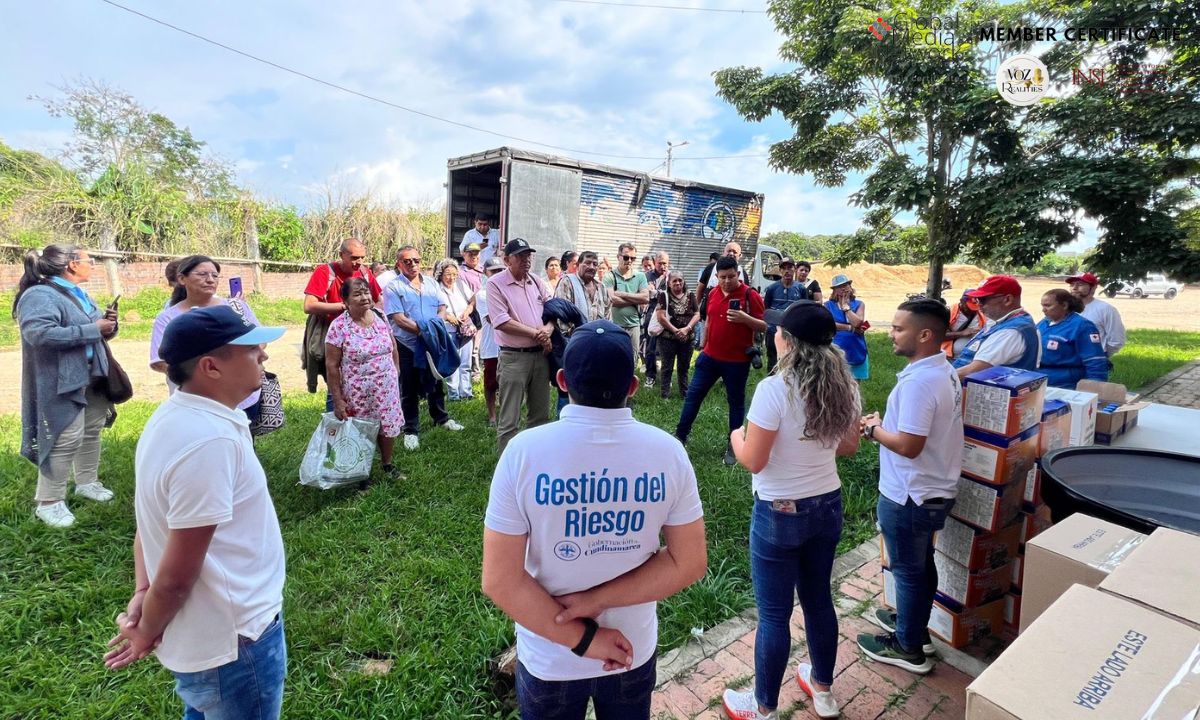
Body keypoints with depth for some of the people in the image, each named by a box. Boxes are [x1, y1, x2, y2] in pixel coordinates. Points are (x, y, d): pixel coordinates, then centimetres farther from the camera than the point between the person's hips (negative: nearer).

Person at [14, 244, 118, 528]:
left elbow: (97, 331, 21)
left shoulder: (81, 295, 14)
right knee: (66, 439, -7)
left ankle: (87, 482, 33)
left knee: (92, 430, 17)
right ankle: (48, 503, 6)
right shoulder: (40, 295, -15)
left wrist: (108, 323, -2)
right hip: (61, 380, -9)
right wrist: (93, 329, -27)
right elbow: (39, 333, -30)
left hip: (91, 376, 9)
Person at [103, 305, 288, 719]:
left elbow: (150, 520, 8)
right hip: (233, 641, -9)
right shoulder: (210, 439, -31)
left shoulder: (173, 416, 0)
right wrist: (148, 632, -8)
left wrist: (142, 592, -1)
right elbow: (177, 574, -25)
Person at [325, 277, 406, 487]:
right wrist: (338, 400, -12)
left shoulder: (380, 317, 0)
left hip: (387, 388, 4)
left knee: (388, 426, 15)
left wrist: (396, 373, 11)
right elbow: (332, 365, -12)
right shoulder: (339, 326, -14)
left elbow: (393, 348, 13)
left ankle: (387, 464, 38)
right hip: (358, 393, -4)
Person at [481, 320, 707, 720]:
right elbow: (689, 563, -12)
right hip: (633, 651, 2)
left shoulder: (524, 452, -24)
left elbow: (500, 580, -20)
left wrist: (581, 639, -13)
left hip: (550, 658, -1)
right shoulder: (668, 452, -18)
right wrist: (601, 599, -14)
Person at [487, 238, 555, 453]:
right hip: (514, 357, -6)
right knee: (509, 420, -1)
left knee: (540, 414, 16)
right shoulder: (496, 283, -8)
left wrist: (547, 331, -9)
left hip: (540, 355, 6)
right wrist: (536, 333, -13)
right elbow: (502, 322, -17)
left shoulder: (536, 281, 10)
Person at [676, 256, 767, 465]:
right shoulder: (713, 294, 5)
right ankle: (680, 437, 17)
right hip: (710, 356, 5)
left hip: (737, 360, -5)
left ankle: (733, 446, 20)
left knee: (736, 402, 8)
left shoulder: (750, 295, -11)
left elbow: (763, 327, -10)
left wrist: (745, 318, -28)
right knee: (693, 395, 6)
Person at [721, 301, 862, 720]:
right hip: (827, 506, 7)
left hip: (779, 514, -6)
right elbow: (849, 447, 9)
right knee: (818, 599, 24)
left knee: (773, 614, 10)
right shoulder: (843, 385, -4)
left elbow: (753, 461, -20)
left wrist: (736, 437, 0)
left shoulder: (774, 389, -24)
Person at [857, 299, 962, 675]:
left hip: (909, 496, -9)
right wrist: (887, 421, 4)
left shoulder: (918, 381, -29)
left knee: (908, 570, 9)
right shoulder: (945, 371, 3)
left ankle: (908, 647, 27)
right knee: (921, 564, 25)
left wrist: (874, 429, -14)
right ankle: (914, 624, 44)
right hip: (935, 489, 9)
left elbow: (908, 445, -30)